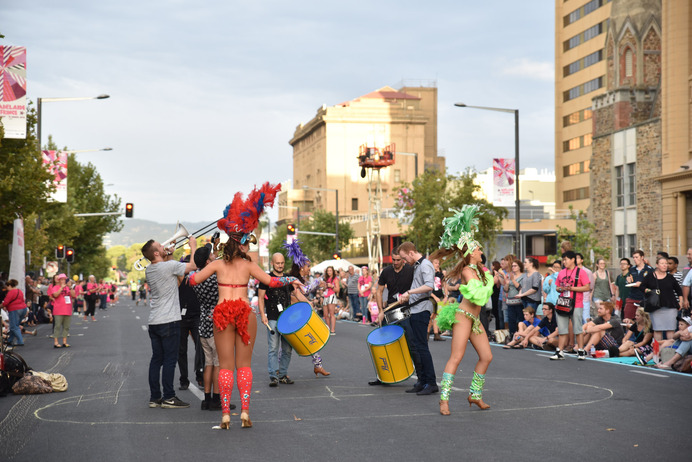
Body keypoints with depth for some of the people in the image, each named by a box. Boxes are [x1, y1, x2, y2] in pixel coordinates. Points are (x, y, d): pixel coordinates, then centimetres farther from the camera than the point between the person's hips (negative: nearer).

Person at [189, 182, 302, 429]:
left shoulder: (217, 264, 5)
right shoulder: (248, 265, 2)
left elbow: (193, 280, 5)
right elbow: (270, 281, -4)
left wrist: (190, 271, 27)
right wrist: (292, 281, 9)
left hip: (223, 313, 1)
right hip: (245, 312, 0)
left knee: (225, 364, 5)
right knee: (244, 364, 8)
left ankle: (225, 414, 2)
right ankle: (245, 412, 3)